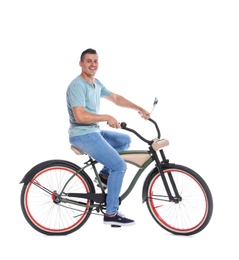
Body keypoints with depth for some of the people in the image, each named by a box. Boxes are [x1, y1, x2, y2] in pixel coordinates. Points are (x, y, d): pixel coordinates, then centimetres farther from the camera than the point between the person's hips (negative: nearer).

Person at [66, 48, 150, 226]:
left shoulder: (96, 83, 10)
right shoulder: (77, 86, -19)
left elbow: (116, 98, 20)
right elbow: (80, 116, -29)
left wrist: (139, 109, 12)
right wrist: (107, 117, -21)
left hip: (94, 132, 10)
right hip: (82, 135, -10)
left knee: (125, 140, 21)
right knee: (119, 166, -14)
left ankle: (104, 174, 18)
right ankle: (111, 214, -8)